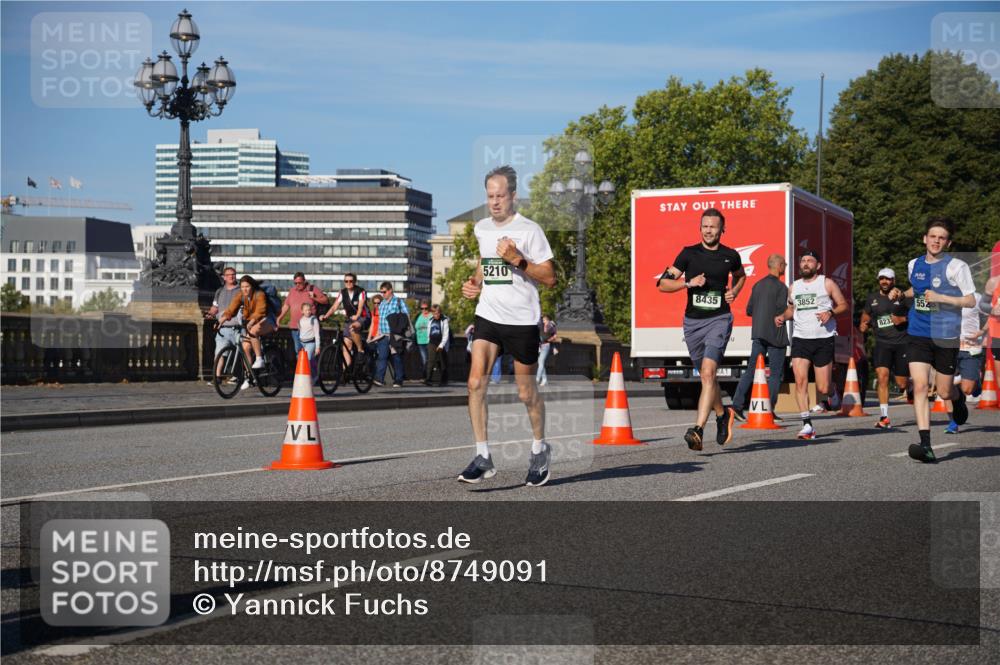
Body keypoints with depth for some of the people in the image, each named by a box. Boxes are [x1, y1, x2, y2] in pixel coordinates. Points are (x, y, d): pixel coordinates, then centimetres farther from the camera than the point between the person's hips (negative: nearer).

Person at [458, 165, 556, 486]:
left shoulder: (529, 230, -9)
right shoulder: (481, 228, 9)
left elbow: (549, 278, -10)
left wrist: (517, 260, -22)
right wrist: (474, 282, 10)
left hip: (522, 320, -4)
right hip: (488, 315, 4)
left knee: (526, 392, 7)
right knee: (476, 382, -11)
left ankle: (539, 450, 30)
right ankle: (483, 457, -4)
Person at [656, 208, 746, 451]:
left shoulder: (730, 256, 5)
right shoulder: (689, 254, 2)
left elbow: (740, 276, 28)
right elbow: (662, 284, -1)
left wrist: (734, 292, 7)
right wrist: (688, 283, -15)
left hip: (719, 319, -2)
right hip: (693, 321, 2)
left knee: (708, 372, -21)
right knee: (706, 376, 15)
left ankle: (698, 429, -27)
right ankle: (722, 414, 41)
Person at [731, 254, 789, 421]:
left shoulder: (758, 285, 11)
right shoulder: (781, 287, -11)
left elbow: (749, 310, 13)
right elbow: (782, 312, -16)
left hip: (758, 333, 6)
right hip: (775, 334, -6)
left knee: (751, 370, 7)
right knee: (775, 373, 1)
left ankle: (737, 404, -2)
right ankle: (769, 409, 0)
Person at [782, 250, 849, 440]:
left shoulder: (827, 283, 2)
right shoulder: (794, 286, 14)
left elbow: (843, 305, 5)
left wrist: (830, 313, -14)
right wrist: (783, 316, 6)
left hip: (823, 339, -3)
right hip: (800, 339, 3)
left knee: (823, 388, -2)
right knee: (800, 380, -16)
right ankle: (807, 424, -14)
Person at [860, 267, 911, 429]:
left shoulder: (902, 296, 0)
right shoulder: (872, 298, 9)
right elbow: (866, 315, 24)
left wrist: (903, 319, -13)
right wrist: (864, 325, 4)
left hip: (902, 342, -2)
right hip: (882, 343, 2)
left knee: (902, 384, 3)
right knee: (882, 377, -16)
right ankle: (884, 417, -15)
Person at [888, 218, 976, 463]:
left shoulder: (956, 266, -8)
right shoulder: (914, 265, 8)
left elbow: (971, 300, -9)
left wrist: (940, 298, -20)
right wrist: (900, 294, 8)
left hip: (946, 336, -3)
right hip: (917, 335, 3)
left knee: (944, 391, 7)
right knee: (919, 385, -13)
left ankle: (959, 398, 47)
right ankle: (925, 445, -16)